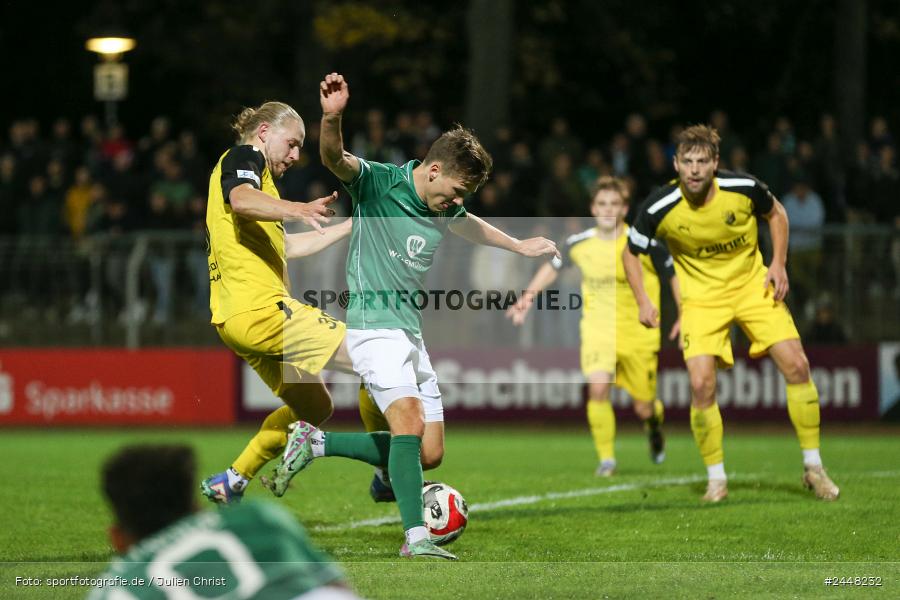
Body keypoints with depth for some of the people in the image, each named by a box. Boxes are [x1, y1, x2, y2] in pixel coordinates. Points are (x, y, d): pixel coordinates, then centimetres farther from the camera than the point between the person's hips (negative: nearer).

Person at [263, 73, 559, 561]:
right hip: (373, 327, -8)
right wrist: (332, 117, -50)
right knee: (410, 423, -26)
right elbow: (334, 158, -29)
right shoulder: (377, 182, -10)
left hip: (412, 333, 8)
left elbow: (467, 226, 35)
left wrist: (520, 246, 48)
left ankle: (316, 443, 18)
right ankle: (415, 537, -30)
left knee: (429, 454, 5)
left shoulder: (444, 209, 11)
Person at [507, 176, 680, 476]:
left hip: (638, 333, -1)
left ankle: (654, 423, 43)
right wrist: (528, 297, 11)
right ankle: (606, 458, -7)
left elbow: (674, 274, 2)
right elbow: (553, 266, 16)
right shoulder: (579, 244, -4)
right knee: (598, 388, -23)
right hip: (597, 328, 1)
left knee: (643, 407, 3)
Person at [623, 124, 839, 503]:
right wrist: (643, 301, -11)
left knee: (796, 365, -10)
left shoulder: (744, 189, -17)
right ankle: (716, 479, 1)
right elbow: (631, 252, -1)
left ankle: (813, 468, 4)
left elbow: (776, 214, 6)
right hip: (701, 297, -1)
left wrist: (778, 265, -4)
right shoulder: (659, 208, -19)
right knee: (701, 384, -17)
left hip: (752, 284, 1)